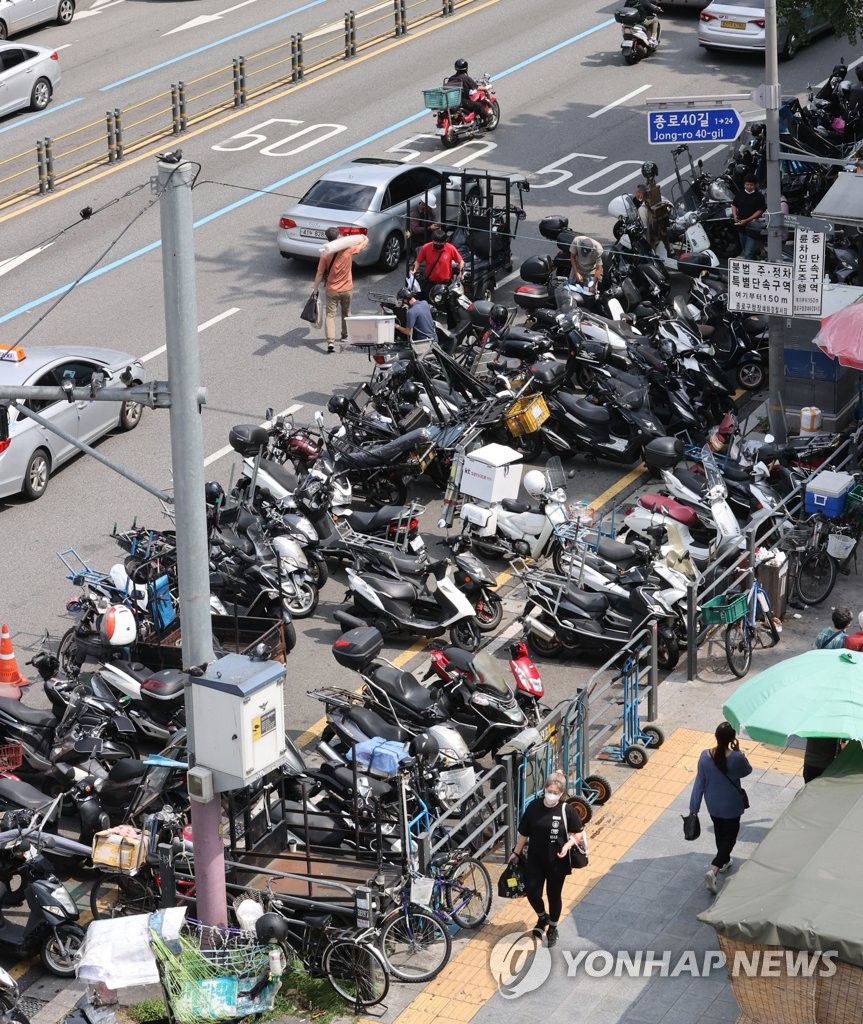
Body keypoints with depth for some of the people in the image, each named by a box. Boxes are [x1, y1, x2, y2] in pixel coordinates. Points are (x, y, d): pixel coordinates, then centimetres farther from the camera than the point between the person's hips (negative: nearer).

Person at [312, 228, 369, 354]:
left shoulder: (325, 255, -15)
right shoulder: (348, 250, -14)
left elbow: (319, 274, -9)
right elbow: (365, 241, 2)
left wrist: (315, 288, 2)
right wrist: (364, 238, 25)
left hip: (331, 290, -2)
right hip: (347, 289, 2)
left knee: (330, 315, 1)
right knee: (346, 313, 24)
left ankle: (330, 342, -14)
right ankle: (345, 334, 44)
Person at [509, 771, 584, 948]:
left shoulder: (566, 811, -12)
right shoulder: (534, 807, -8)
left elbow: (578, 833, -1)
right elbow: (524, 833, 3)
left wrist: (568, 845, -19)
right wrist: (516, 853, 9)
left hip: (557, 861, -2)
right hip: (535, 860, 2)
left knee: (554, 895, 10)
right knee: (532, 893, -1)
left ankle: (553, 928, 34)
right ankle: (542, 917, 33)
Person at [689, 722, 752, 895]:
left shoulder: (705, 756, -17)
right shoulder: (736, 758, -27)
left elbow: (699, 783, -9)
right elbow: (747, 771, -4)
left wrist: (694, 808, -1)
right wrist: (738, 751, -5)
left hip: (712, 805, 4)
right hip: (731, 806, -4)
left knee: (720, 833, 28)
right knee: (729, 838, 10)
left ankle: (724, 861, 51)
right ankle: (713, 871, -7)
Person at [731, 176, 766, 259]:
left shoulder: (759, 196, -9)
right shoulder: (740, 195, 7)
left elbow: (760, 211, -13)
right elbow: (734, 205, 17)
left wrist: (747, 220, -18)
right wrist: (735, 216, -2)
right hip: (741, 227, 6)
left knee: (748, 253, -14)